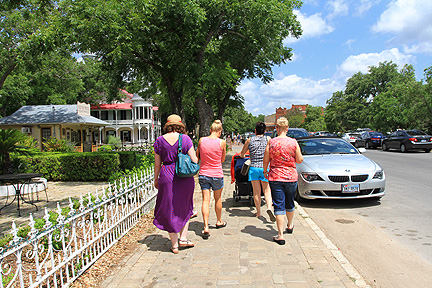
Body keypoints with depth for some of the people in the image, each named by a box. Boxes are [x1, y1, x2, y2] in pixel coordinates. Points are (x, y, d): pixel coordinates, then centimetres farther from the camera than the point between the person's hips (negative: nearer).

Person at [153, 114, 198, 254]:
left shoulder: (160, 140, 1)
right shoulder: (185, 138, -3)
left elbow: (157, 164, 4)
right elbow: (194, 160, -5)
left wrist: (156, 179, 17)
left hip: (167, 177, 0)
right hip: (185, 178, 0)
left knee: (169, 210, 10)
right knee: (184, 208, 21)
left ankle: (174, 245, 17)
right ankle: (183, 238, 21)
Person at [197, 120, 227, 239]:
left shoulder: (201, 140, -4)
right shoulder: (222, 142, -10)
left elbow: (197, 157, 6)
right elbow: (222, 160, 2)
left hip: (203, 174, 1)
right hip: (217, 174, -1)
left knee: (206, 200, 2)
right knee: (218, 199, 18)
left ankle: (206, 227, -5)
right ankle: (219, 221, 36)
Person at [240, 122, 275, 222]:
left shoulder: (249, 140, 2)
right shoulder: (268, 139, 0)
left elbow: (242, 155, 11)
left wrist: (243, 155, 34)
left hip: (253, 168, 1)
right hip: (265, 168, 0)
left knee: (256, 192, 9)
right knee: (267, 191, 7)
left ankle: (258, 212, 17)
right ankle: (269, 207, -16)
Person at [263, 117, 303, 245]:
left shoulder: (271, 142, -8)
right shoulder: (293, 142, -5)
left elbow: (266, 160, -2)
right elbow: (300, 160, -1)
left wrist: (265, 171, 15)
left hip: (275, 177, -2)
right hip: (291, 177, 2)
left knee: (279, 206, 1)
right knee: (290, 203, 22)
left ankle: (280, 235, -1)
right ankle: (290, 226, 44)